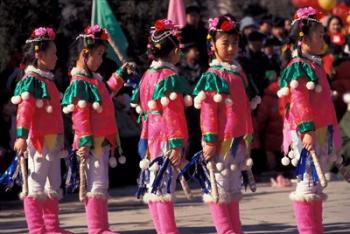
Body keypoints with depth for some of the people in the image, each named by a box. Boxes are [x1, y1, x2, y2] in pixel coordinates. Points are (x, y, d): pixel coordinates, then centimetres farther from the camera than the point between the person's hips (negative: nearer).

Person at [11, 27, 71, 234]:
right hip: (37, 139, -10)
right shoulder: (31, 81, -11)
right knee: (35, 184, -5)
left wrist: (61, 139, 26)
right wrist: (21, 136, -28)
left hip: (52, 140, 10)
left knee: (53, 186, 13)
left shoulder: (48, 80, 17)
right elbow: (24, 110, -20)